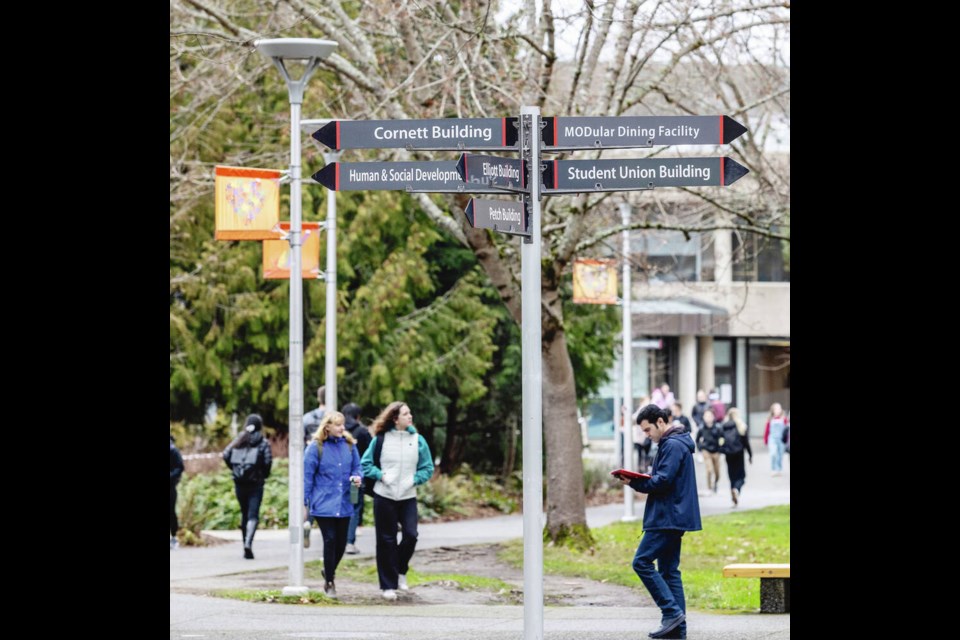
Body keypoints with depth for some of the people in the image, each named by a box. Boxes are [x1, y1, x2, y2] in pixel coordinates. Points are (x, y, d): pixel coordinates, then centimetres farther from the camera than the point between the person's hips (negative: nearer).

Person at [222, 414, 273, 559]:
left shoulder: (239, 441, 7)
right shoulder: (263, 443, -3)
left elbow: (226, 455, 0)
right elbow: (268, 461, -12)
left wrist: (235, 469, 12)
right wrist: (265, 474, 7)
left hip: (240, 482, 4)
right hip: (256, 483, -4)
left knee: (244, 513, 17)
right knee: (253, 515, -7)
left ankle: (246, 543, 21)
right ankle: (248, 543, -26)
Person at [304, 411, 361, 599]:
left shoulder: (349, 445, 6)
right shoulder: (316, 447, -6)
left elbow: (357, 467, 15)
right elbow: (307, 476, -4)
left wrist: (356, 478, -9)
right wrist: (305, 503, -4)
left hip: (343, 504, 4)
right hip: (324, 504, -4)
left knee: (341, 541, 8)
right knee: (330, 540, -6)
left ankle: (329, 571, 35)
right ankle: (330, 583, 7)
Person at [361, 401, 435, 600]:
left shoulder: (418, 440, 3)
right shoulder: (381, 439, -2)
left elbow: (428, 468, 9)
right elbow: (365, 464, 5)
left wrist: (414, 479, -6)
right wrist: (380, 475, -9)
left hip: (408, 496, 1)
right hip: (384, 496, -1)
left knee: (411, 535, -12)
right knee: (386, 541, 2)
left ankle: (400, 571, 15)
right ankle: (388, 585, 10)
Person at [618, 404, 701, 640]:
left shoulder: (672, 445, -13)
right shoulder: (676, 443, 20)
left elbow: (663, 481, -20)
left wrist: (634, 482, -9)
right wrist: (638, 481, 6)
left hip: (667, 518, -11)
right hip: (675, 517, 11)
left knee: (642, 562, -11)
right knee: (669, 570, 10)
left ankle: (672, 612, -14)